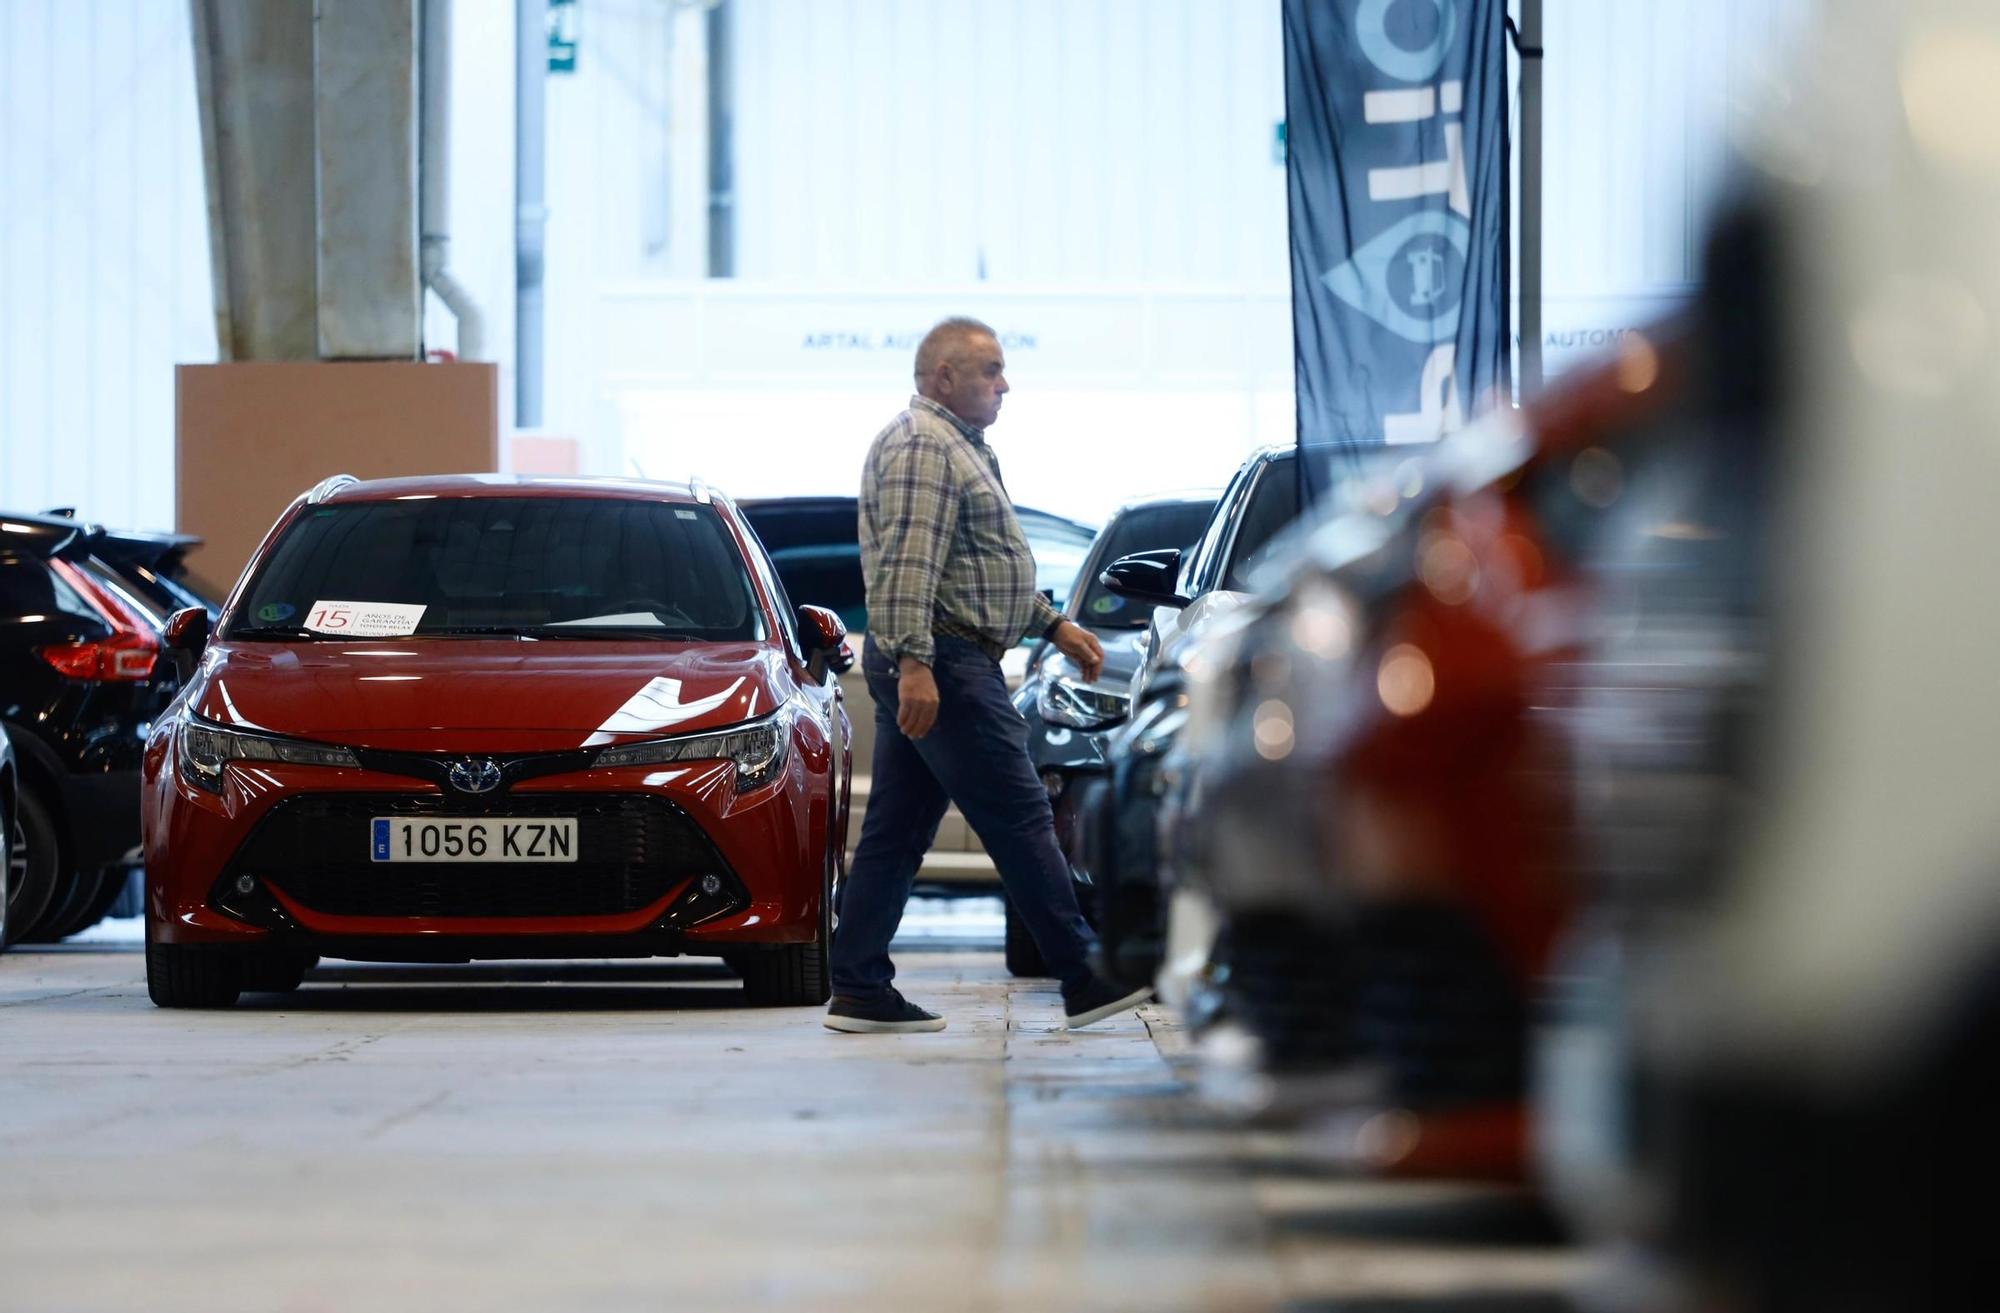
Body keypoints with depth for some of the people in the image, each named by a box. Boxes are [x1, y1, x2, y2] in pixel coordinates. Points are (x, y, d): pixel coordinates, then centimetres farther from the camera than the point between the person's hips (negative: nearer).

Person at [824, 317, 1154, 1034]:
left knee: (896, 831, 8)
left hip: (924, 669, 11)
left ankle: (859, 991, 7)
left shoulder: (960, 448, 23)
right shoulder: (922, 446, -12)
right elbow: (908, 565, -23)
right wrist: (913, 661, -31)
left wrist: (1053, 625, 28)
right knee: (1020, 819, -8)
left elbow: (985, 565, 32)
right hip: (942, 662, -11)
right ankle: (1085, 980, -5)